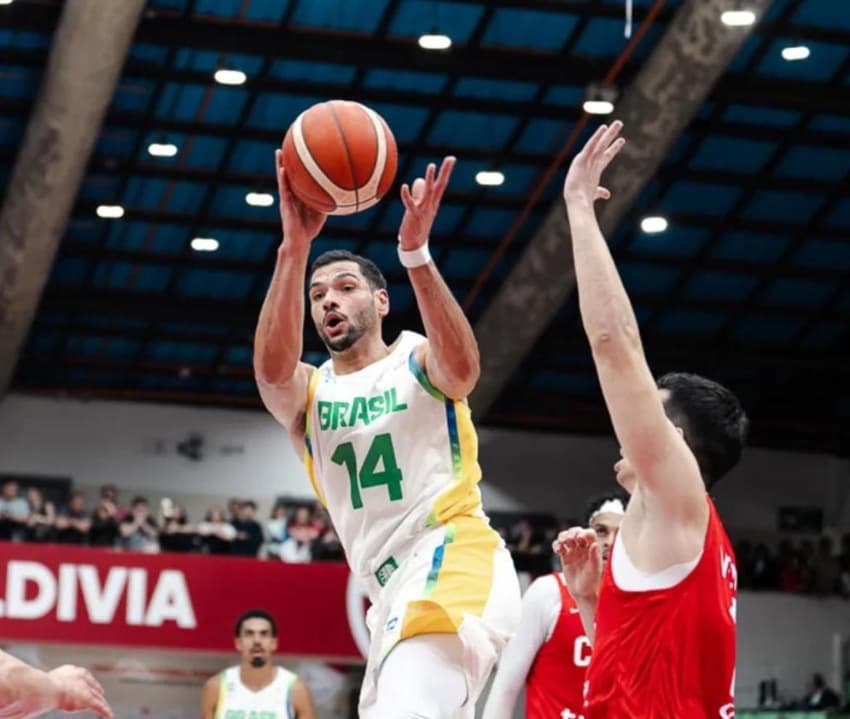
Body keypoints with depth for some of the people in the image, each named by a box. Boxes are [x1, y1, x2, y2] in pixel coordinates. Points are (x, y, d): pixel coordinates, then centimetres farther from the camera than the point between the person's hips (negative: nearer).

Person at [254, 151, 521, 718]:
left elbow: (461, 369, -21)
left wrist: (415, 252, -33)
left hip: (453, 562, -7)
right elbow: (272, 369, -12)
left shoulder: (419, 361, 5)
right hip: (393, 590, 7)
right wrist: (295, 247, -25)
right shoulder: (305, 393, 14)